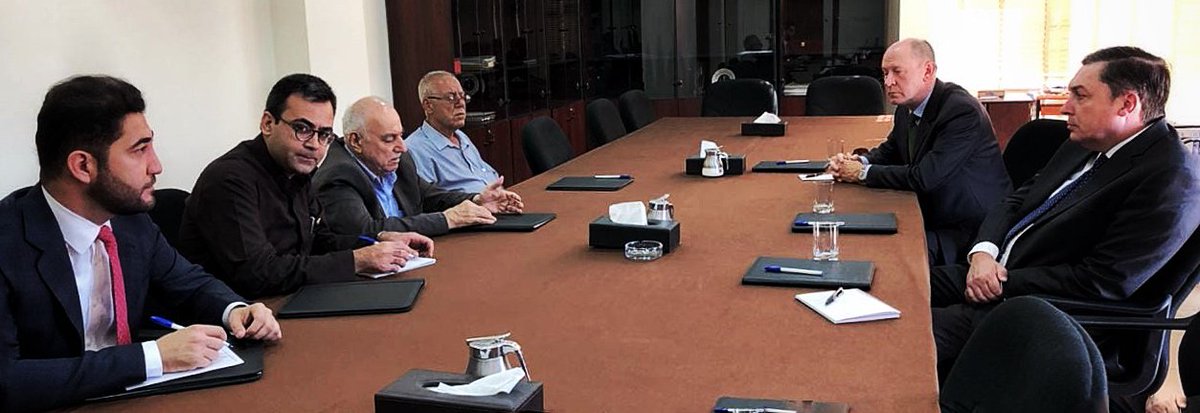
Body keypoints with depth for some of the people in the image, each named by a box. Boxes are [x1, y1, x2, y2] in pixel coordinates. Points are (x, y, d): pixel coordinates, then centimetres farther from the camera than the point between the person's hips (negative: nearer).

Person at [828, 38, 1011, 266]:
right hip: (933, 219, 8)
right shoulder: (907, 107, 4)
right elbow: (890, 151, 20)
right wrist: (859, 161, -4)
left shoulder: (962, 111, -23)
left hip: (972, 230, -8)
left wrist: (864, 172, -17)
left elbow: (924, 177, -28)